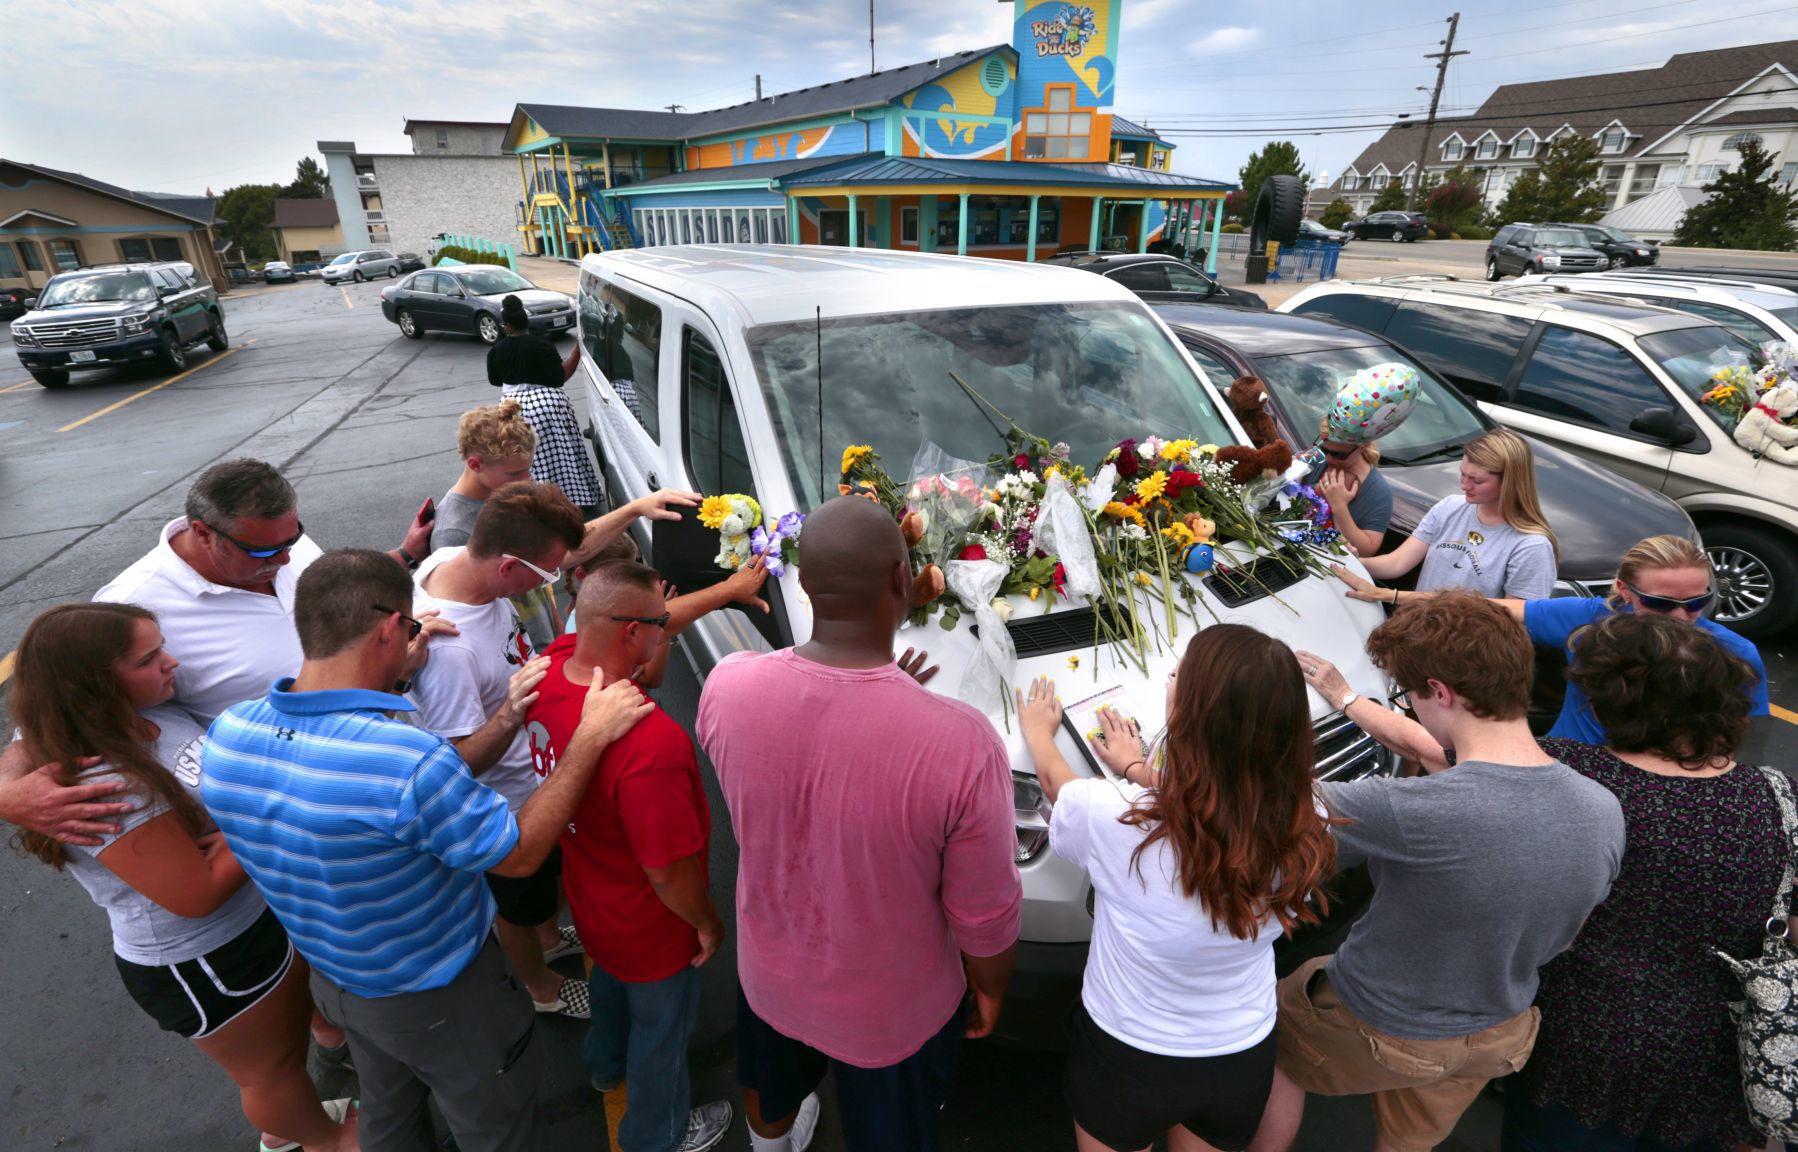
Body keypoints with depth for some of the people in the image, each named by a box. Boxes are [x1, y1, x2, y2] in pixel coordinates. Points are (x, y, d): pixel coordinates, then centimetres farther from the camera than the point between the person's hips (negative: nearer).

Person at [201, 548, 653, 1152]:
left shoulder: (226, 734, -16)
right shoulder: (406, 758, -39)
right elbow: (520, 854, -24)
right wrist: (590, 736, -23)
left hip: (332, 977, 7)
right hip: (438, 998, -6)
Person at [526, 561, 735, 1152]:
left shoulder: (551, 668, -23)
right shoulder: (650, 742, -45)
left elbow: (636, 625, -5)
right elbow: (670, 872, -33)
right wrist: (707, 923, -12)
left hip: (590, 899, 7)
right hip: (651, 930, -7)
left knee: (610, 980, 37)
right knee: (662, 1029, 24)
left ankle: (607, 1064, 68)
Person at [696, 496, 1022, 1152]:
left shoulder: (727, 687, -26)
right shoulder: (960, 743, -38)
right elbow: (984, 916, -21)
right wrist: (990, 988, 2)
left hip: (769, 974, 4)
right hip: (892, 1012, -3)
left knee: (771, 1086, 38)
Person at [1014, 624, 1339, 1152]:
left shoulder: (1115, 816, -33)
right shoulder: (1302, 836, -22)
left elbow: (1054, 776, -8)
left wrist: (1038, 732, 12)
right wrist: (1138, 768, 14)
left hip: (1124, 1056, -3)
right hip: (1243, 1061, 3)